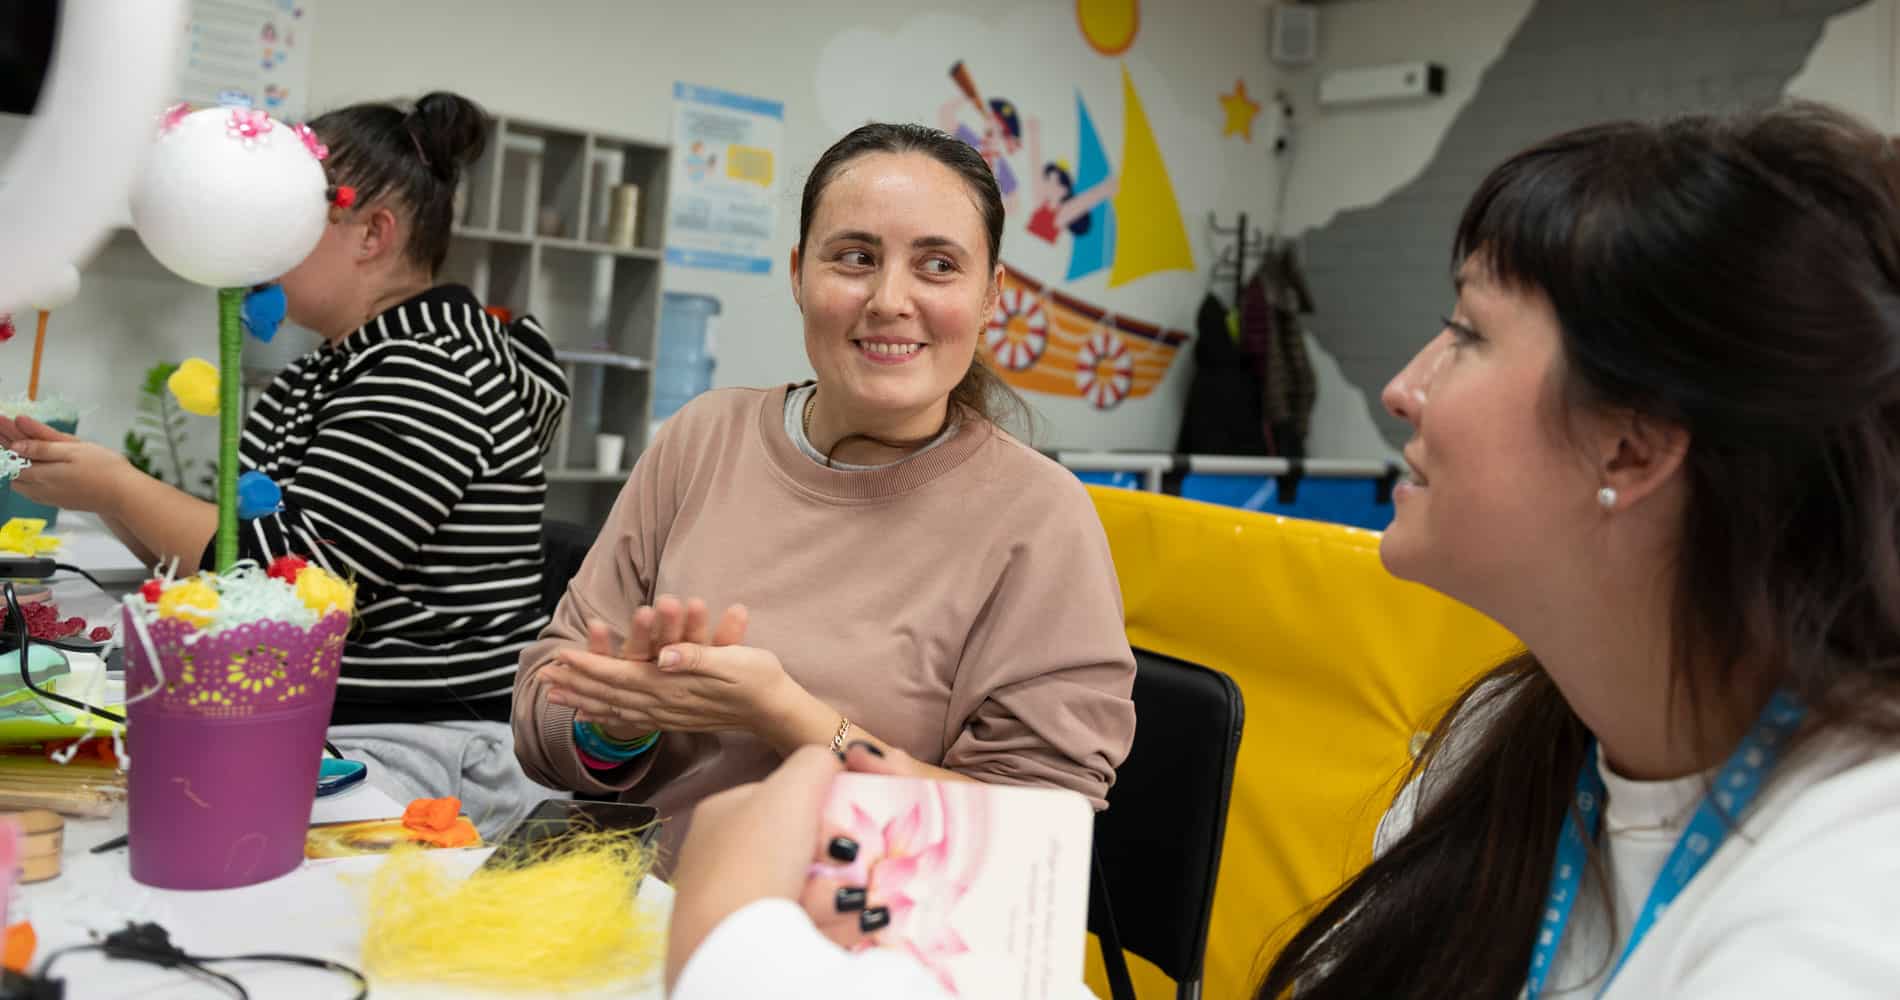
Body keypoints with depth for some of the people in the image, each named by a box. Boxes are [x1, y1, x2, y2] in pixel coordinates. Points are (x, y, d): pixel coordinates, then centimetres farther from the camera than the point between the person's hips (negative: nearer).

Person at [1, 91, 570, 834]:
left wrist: (118, 488, -8)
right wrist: (97, 480, 7)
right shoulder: (332, 372, 15)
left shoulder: (428, 374, -14)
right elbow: (223, 551, 18)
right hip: (312, 736, 8)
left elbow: (294, 575, -19)